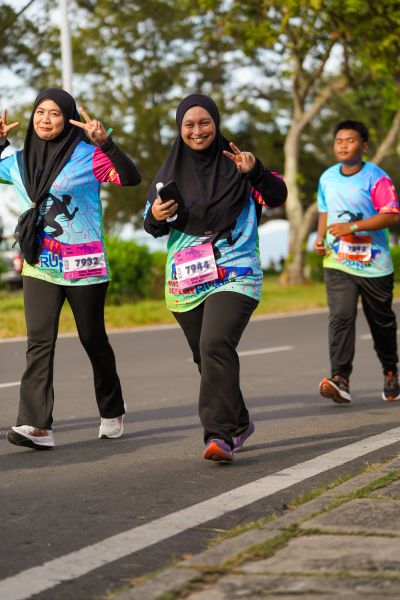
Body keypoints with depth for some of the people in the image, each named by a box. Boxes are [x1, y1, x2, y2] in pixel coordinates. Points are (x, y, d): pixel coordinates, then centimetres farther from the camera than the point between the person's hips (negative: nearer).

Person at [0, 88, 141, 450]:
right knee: (39, 341, -11)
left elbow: (131, 178, -18)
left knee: (94, 340, 11)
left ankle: (112, 413, 31)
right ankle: (37, 426, -19)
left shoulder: (87, 156, -7)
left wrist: (106, 144, -31)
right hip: (39, 266, 3)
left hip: (84, 267, -3)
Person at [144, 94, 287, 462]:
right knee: (206, 357, 12)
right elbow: (155, 229, 10)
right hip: (186, 278, 5)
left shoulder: (234, 164, 1)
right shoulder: (171, 172, 10)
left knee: (216, 346, -23)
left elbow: (278, 198, -8)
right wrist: (155, 217, -13)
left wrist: (255, 171, -25)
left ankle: (220, 434, -25)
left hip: (234, 275, -4)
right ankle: (238, 423, 31)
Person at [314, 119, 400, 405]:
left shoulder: (376, 178, -11)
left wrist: (352, 227, -24)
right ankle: (340, 379, -23)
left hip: (374, 264, -3)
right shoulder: (327, 178, 8)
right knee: (340, 317, -15)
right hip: (338, 263, 3)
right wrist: (320, 238, 5)